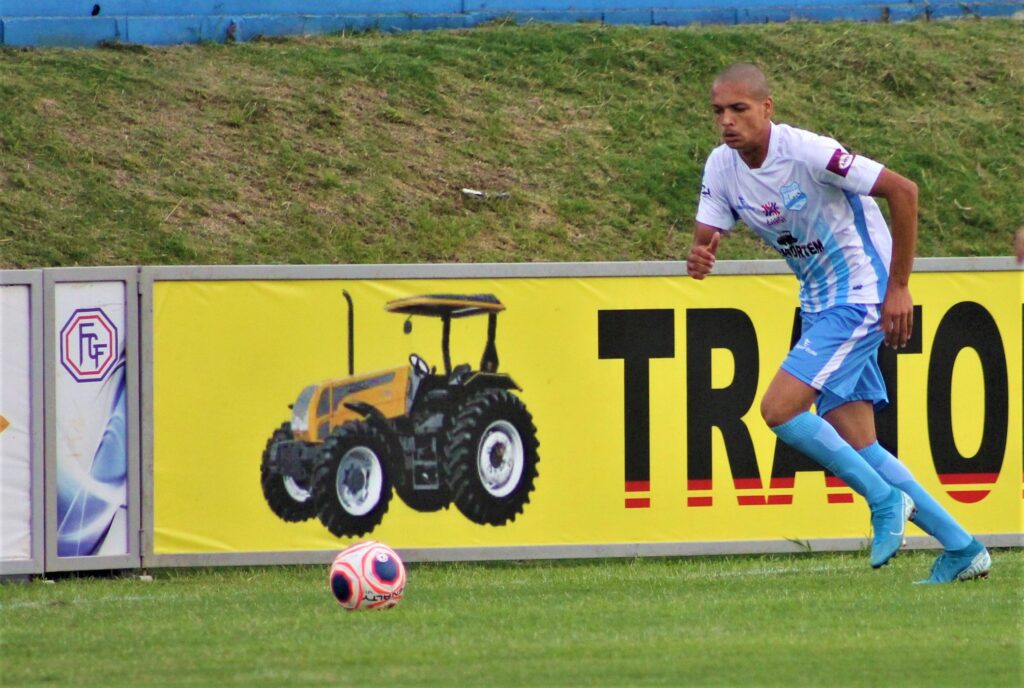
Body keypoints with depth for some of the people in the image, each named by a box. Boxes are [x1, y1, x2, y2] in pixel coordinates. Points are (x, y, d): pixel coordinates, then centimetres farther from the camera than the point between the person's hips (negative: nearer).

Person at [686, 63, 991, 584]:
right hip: (820, 305, 8)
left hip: (861, 297, -8)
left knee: (780, 409, -19)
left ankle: (886, 500, -4)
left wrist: (898, 288, -18)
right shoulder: (721, 166, -1)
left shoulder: (807, 152, -22)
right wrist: (699, 258, -26)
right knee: (855, 445, 4)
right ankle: (962, 548, 12)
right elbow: (705, 238, 1)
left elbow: (902, 191, -20)